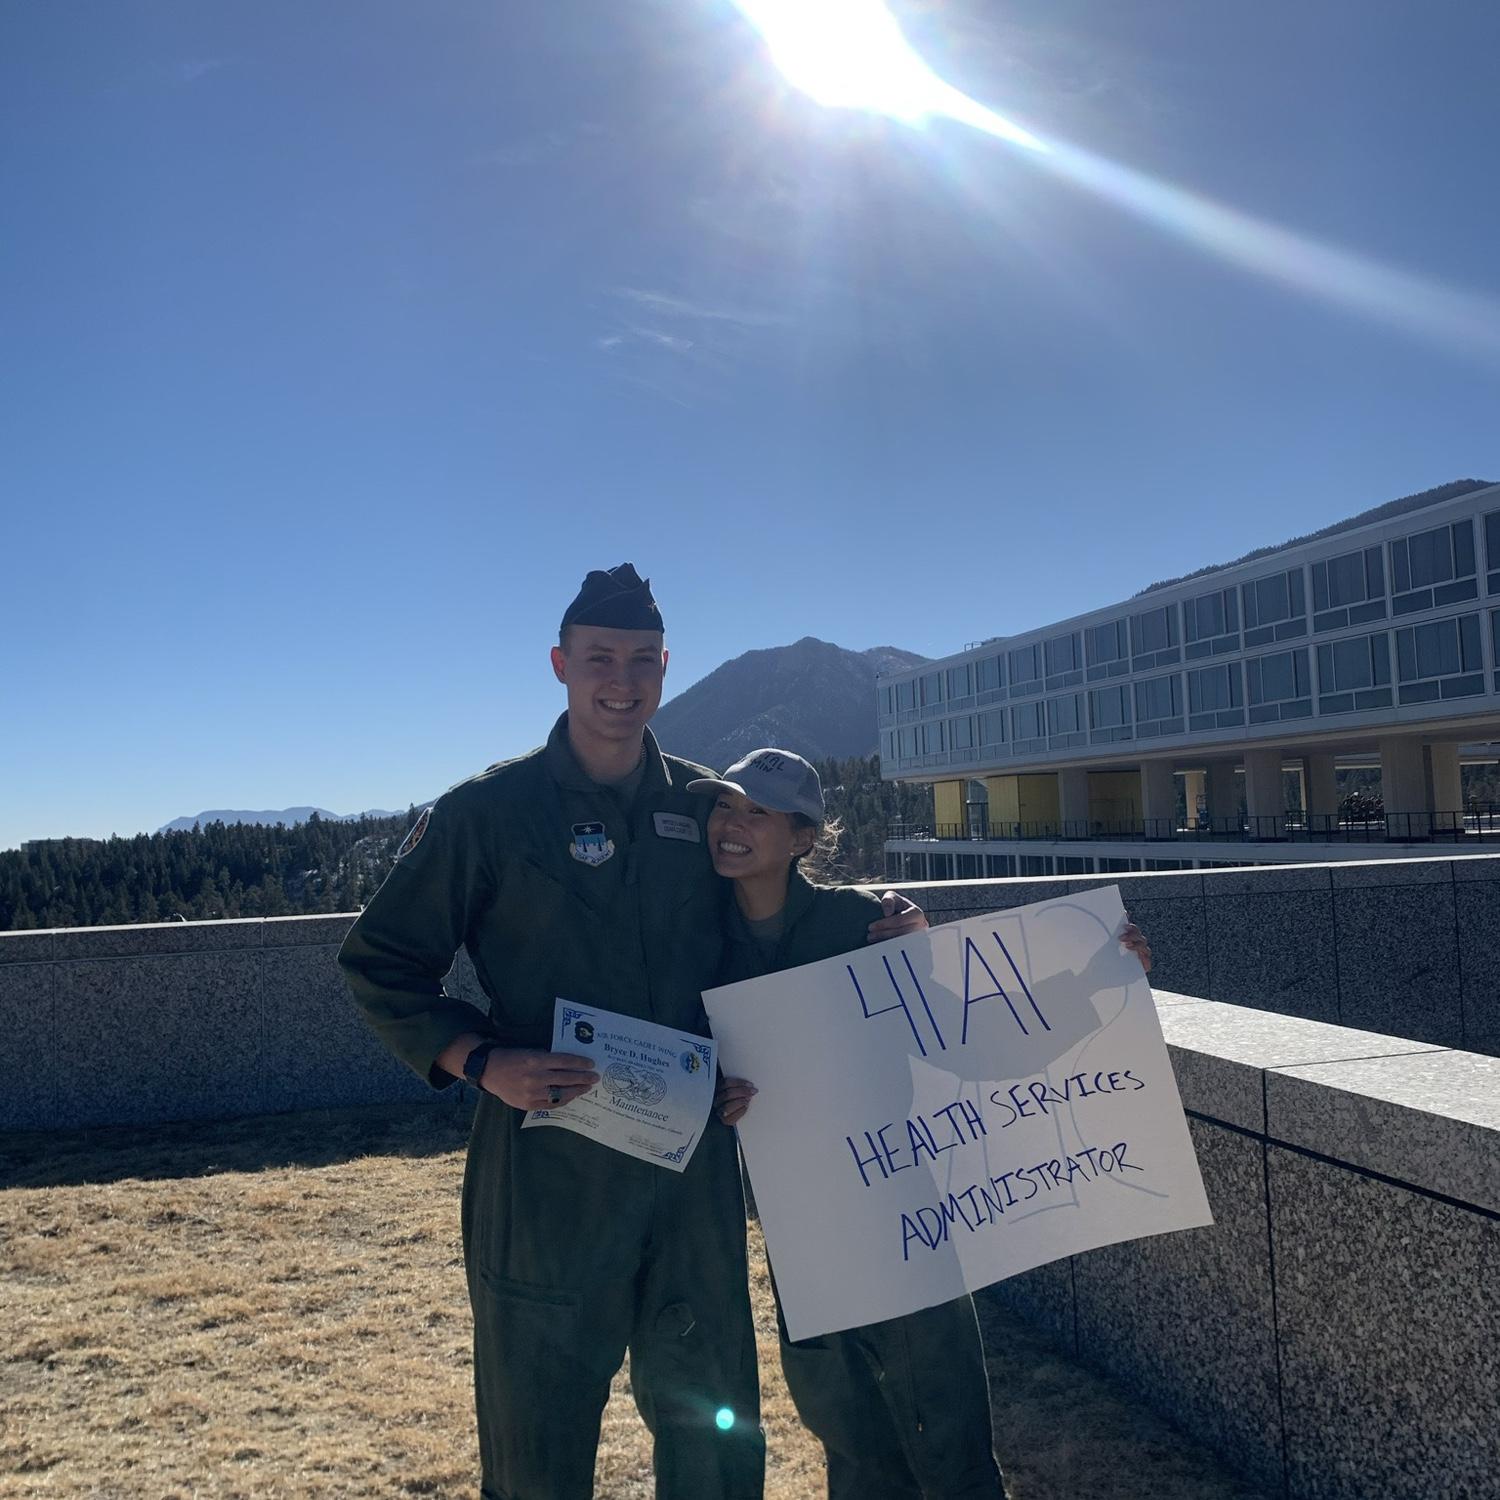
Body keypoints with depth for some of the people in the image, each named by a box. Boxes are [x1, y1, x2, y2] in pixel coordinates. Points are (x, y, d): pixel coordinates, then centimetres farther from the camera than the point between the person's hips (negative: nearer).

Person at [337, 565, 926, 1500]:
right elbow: (382, 965, -3)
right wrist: (484, 1060, -17)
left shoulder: (704, 809, 6)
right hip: (547, 1171, -3)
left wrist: (875, 939, -1)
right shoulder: (488, 812, -5)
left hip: (693, 1164, 3)